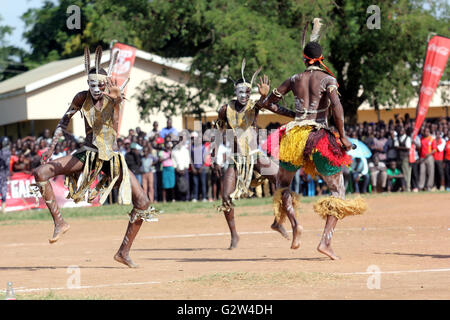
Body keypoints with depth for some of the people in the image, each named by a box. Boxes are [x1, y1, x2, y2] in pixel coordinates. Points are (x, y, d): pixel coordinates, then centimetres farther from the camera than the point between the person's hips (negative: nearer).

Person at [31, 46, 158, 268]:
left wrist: (117, 97, -65)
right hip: (87, 155, 1)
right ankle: (59, 222, -10)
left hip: (112, 158, -1)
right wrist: (52, 145, 0)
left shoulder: (114, 97, -14)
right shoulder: (82, 98, -6)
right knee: (41, 173, -19)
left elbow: (119, 96, -40)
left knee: (142, 202, -12)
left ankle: (124, 251, 3)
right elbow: (65, 120, 9)